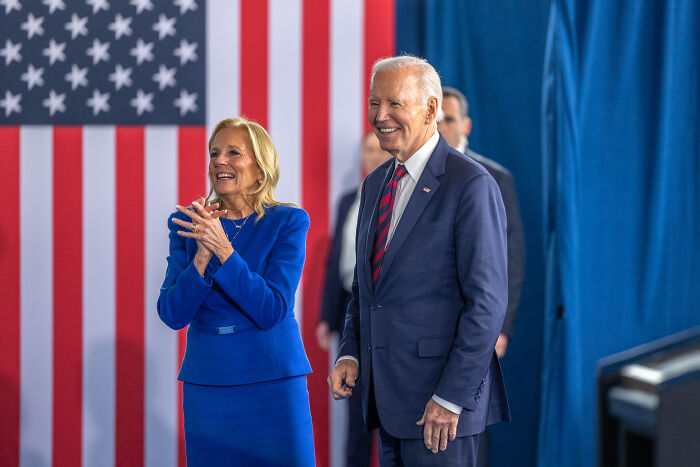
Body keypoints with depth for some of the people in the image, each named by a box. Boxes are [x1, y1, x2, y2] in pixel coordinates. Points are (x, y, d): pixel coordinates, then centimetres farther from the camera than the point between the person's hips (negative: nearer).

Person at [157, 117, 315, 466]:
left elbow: (271, 311, -13)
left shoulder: (288, 222, -4)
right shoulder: (186, 224, 4)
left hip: (273, 384, -2)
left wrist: (223, 248, -20)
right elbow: (172, 315, -3)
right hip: (206, 385, 2)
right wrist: (203, 255, -17)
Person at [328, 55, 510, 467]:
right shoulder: (375, 184, 14)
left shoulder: (471, 185, -11)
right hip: (388, 399, 7)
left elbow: (487, 301, -15)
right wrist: (350, 354, 6)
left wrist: (452, 397, -18)